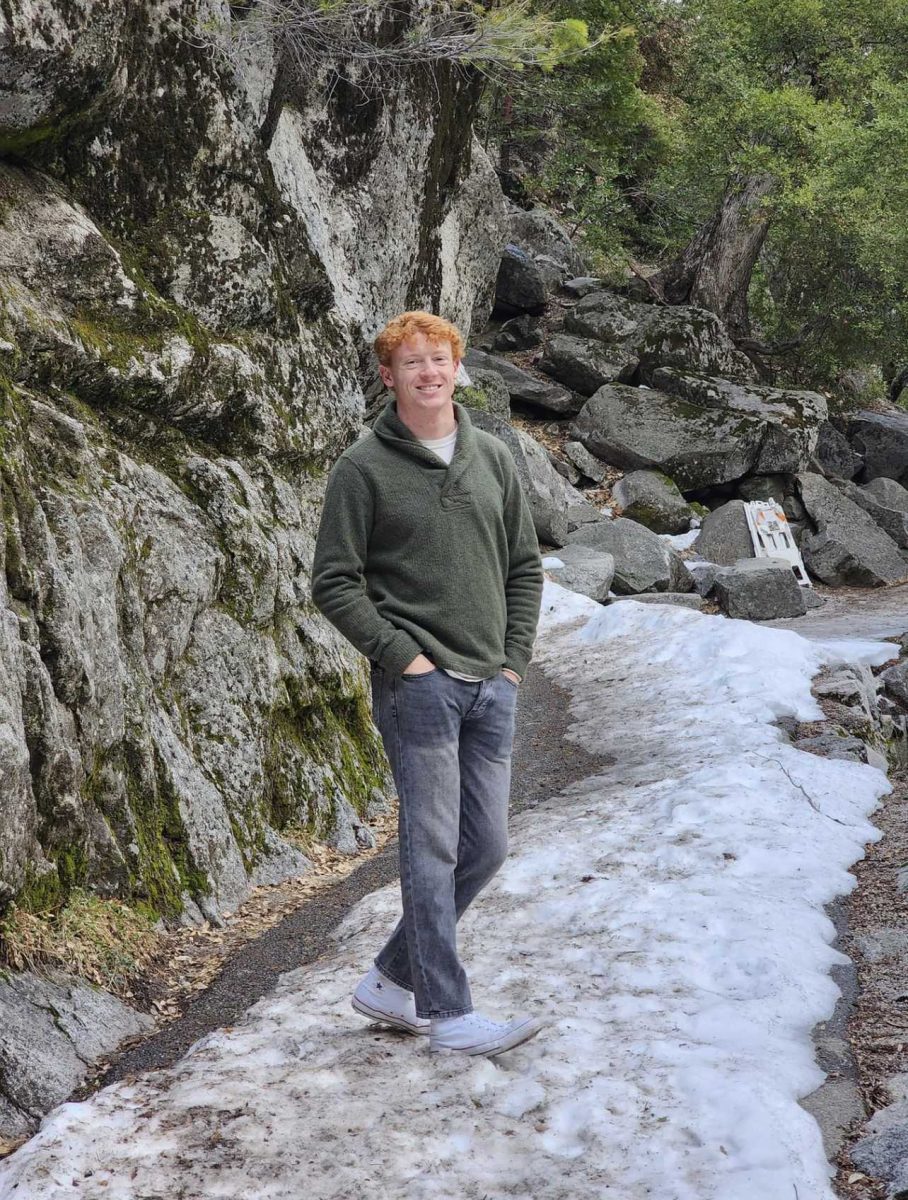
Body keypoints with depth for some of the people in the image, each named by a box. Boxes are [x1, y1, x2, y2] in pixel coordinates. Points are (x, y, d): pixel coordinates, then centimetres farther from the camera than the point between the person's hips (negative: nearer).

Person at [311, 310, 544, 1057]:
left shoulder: (492, 458, 12)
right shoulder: (364, 469, -4)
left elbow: (525, 565, 17)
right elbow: (334, 582, -5)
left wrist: (515, 657, 6)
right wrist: (399, 656, -12)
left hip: (491, 687, 6)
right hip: (418, 683, -6)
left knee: (485, 848, 9)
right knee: (432, 848, -4)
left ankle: (394, 980, 24)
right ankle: (446, 1013, 5)